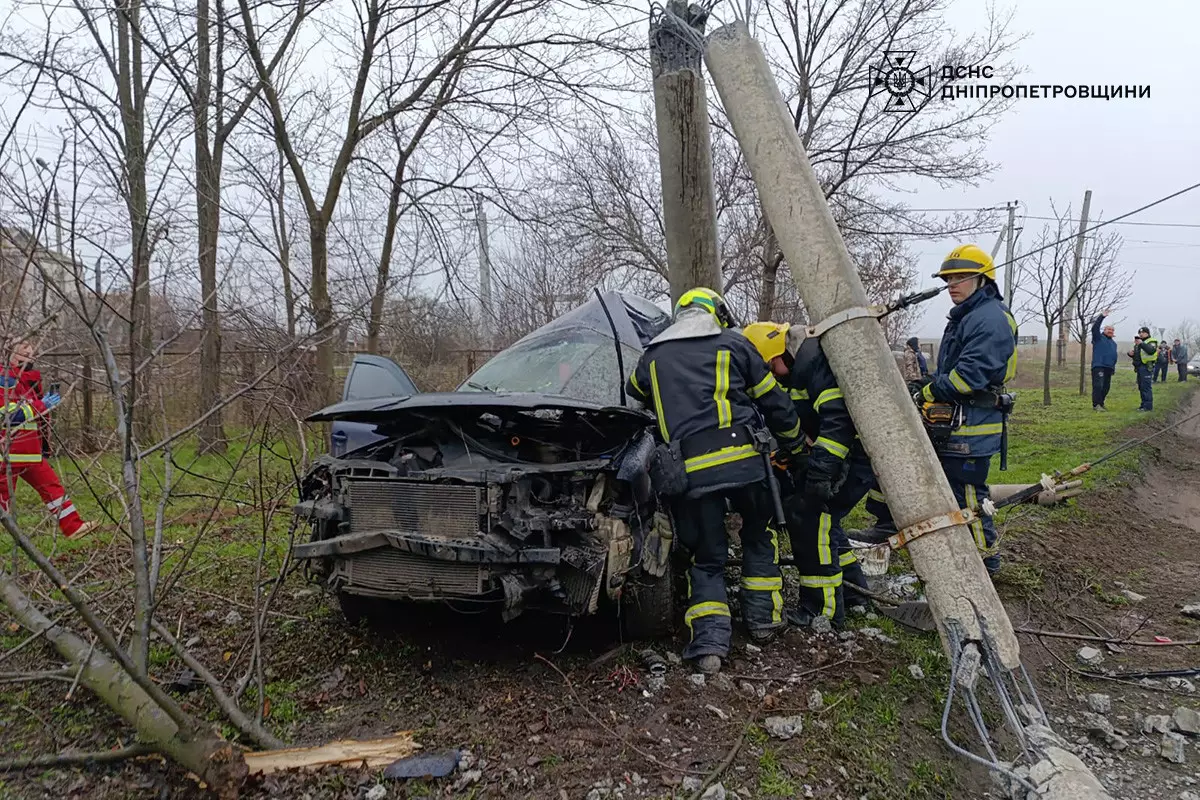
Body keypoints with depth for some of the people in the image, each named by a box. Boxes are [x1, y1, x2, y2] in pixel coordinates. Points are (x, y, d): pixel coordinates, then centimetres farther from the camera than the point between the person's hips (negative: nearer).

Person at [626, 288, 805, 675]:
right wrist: (795, 446, 30)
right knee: (759, 534, 25)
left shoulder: (652, 356, 17)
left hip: (688, 470, 1)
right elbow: (775, 403, 14)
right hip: (743, 460, -1)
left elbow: (634, 395, 35)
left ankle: (709, 641, -1)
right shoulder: (735, 344, 11)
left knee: (706, 558, 12)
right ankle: (763, 617, 30)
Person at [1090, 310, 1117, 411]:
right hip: (1098, 366, -7)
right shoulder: (1098, 338, 5)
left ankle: (1101, 404, 14)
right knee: (1098, 385, -16)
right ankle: (1096, 405, -18)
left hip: (1109, 367, 7)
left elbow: (1114, 356, 28)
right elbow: (1095, 327, -11)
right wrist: (1103, 316, -15)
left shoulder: (1113, 343, 24)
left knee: (1106, 387, 7)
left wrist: (1114, 367, 21)